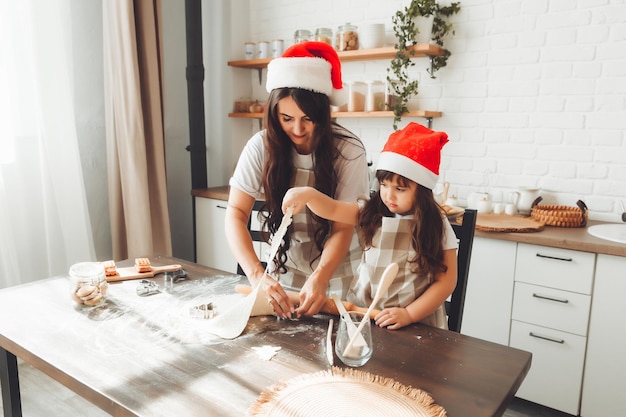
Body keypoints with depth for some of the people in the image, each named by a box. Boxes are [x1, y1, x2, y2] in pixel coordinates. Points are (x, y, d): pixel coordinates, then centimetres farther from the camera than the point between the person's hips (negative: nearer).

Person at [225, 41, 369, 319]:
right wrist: (257, 276, -32)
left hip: (338, 272, -1)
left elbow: (343, 228, -19)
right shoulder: (262, 147, -15)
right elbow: (236, 214, -18)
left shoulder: (348, 150, -19)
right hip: (285, 271, 2)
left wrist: (319, 280, -35)